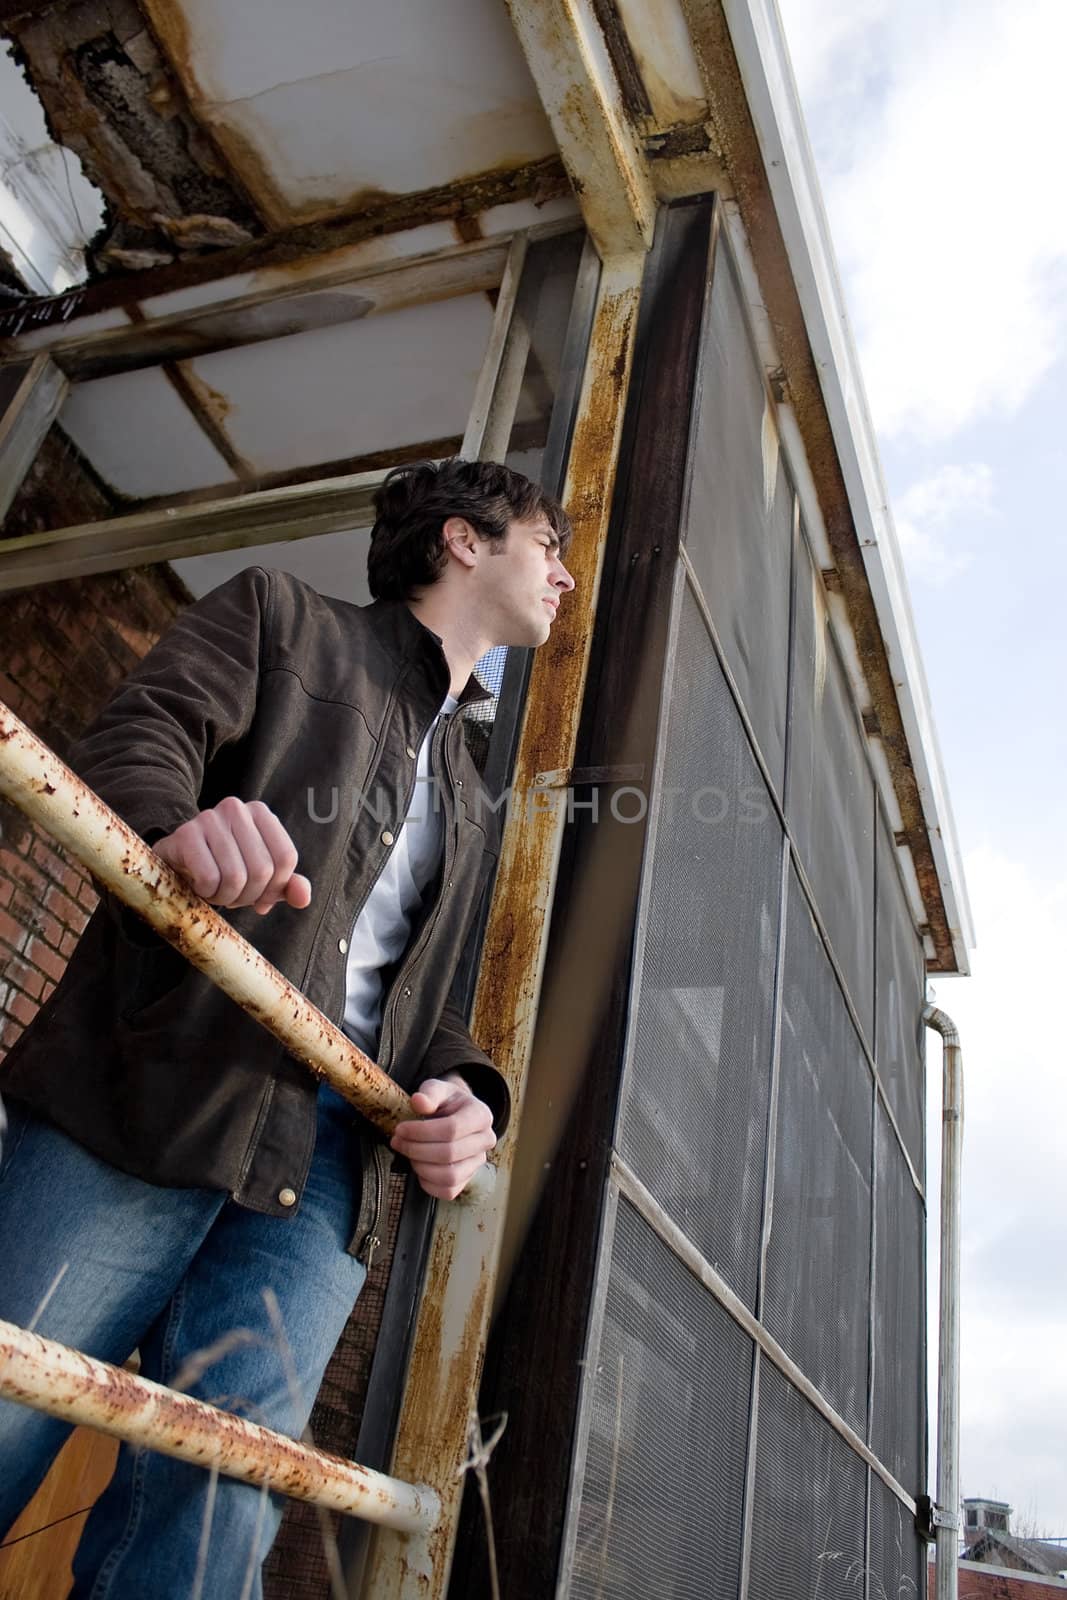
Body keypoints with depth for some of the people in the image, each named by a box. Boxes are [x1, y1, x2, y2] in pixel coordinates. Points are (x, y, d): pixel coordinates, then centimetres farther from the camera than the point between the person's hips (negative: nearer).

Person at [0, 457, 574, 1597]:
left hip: (326, 1167, 5)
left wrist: (458, 1093, 2)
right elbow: (131, 741, -2)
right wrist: (175, 819, -27)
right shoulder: (280, 617, 15)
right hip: (142, 1113, -4)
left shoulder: (473, 805, 30)